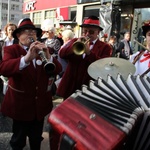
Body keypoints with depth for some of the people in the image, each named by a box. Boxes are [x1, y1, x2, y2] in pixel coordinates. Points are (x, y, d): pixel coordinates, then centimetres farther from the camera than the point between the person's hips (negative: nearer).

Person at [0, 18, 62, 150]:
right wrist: (26, 58, -43)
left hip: (40, 103, 4)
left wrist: (48, 56, -27)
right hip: (20, 104, -3)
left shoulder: (43, 49, 4)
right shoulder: (11, 50, -7)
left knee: (37, 138, 21)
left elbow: (58, 69, -7)